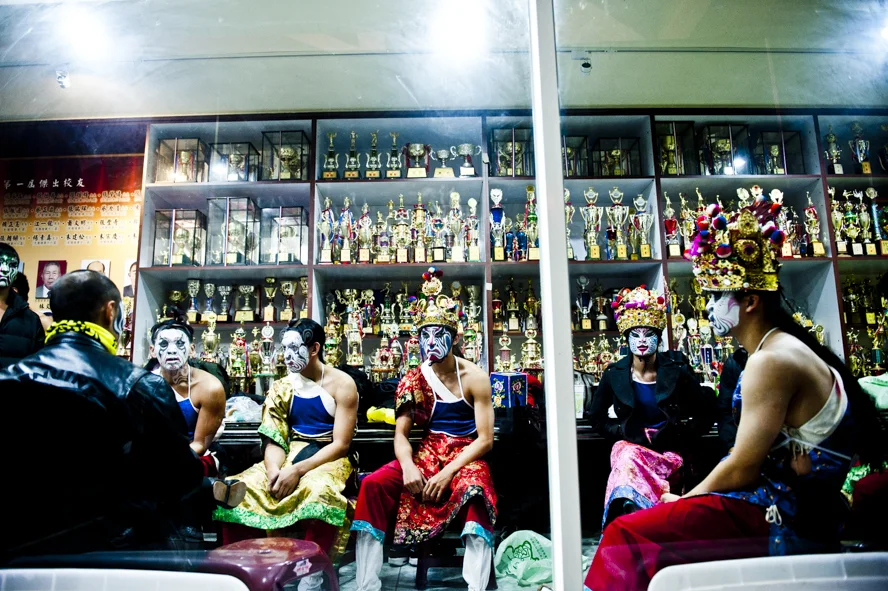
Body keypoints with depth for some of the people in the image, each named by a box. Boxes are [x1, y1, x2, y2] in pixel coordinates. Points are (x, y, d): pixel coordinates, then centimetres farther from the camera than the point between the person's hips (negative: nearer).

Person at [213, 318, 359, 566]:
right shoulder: (282, 388, 9)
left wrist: (297, 470, -22)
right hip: (289, 456, 5)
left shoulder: (342, 384, -6)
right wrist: (274, 470, -21)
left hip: (328, 459, -4)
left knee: (319, 492, -38)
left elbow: (341, 444, -11)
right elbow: (273, 440, 2)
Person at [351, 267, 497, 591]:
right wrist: (408, 466, -21)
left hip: (465, 456, -3)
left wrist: (447, 473, -21)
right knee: (373, 484, -20)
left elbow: (485, 439, -10)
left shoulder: (474, 378, -6)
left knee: (475, 491, -37)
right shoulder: (413, 379, 3)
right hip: (426, 453, 3)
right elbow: (401, 434, 0)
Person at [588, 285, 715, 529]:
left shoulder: (677, 370, -1)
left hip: (670, 451, -1)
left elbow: (706, 414, 6)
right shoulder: (614, 375, 1)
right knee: (627, 459, -34)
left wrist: (680, 436, -5)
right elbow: (597, 420, 10)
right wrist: (632, 433, -3)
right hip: (632, 446, 1)